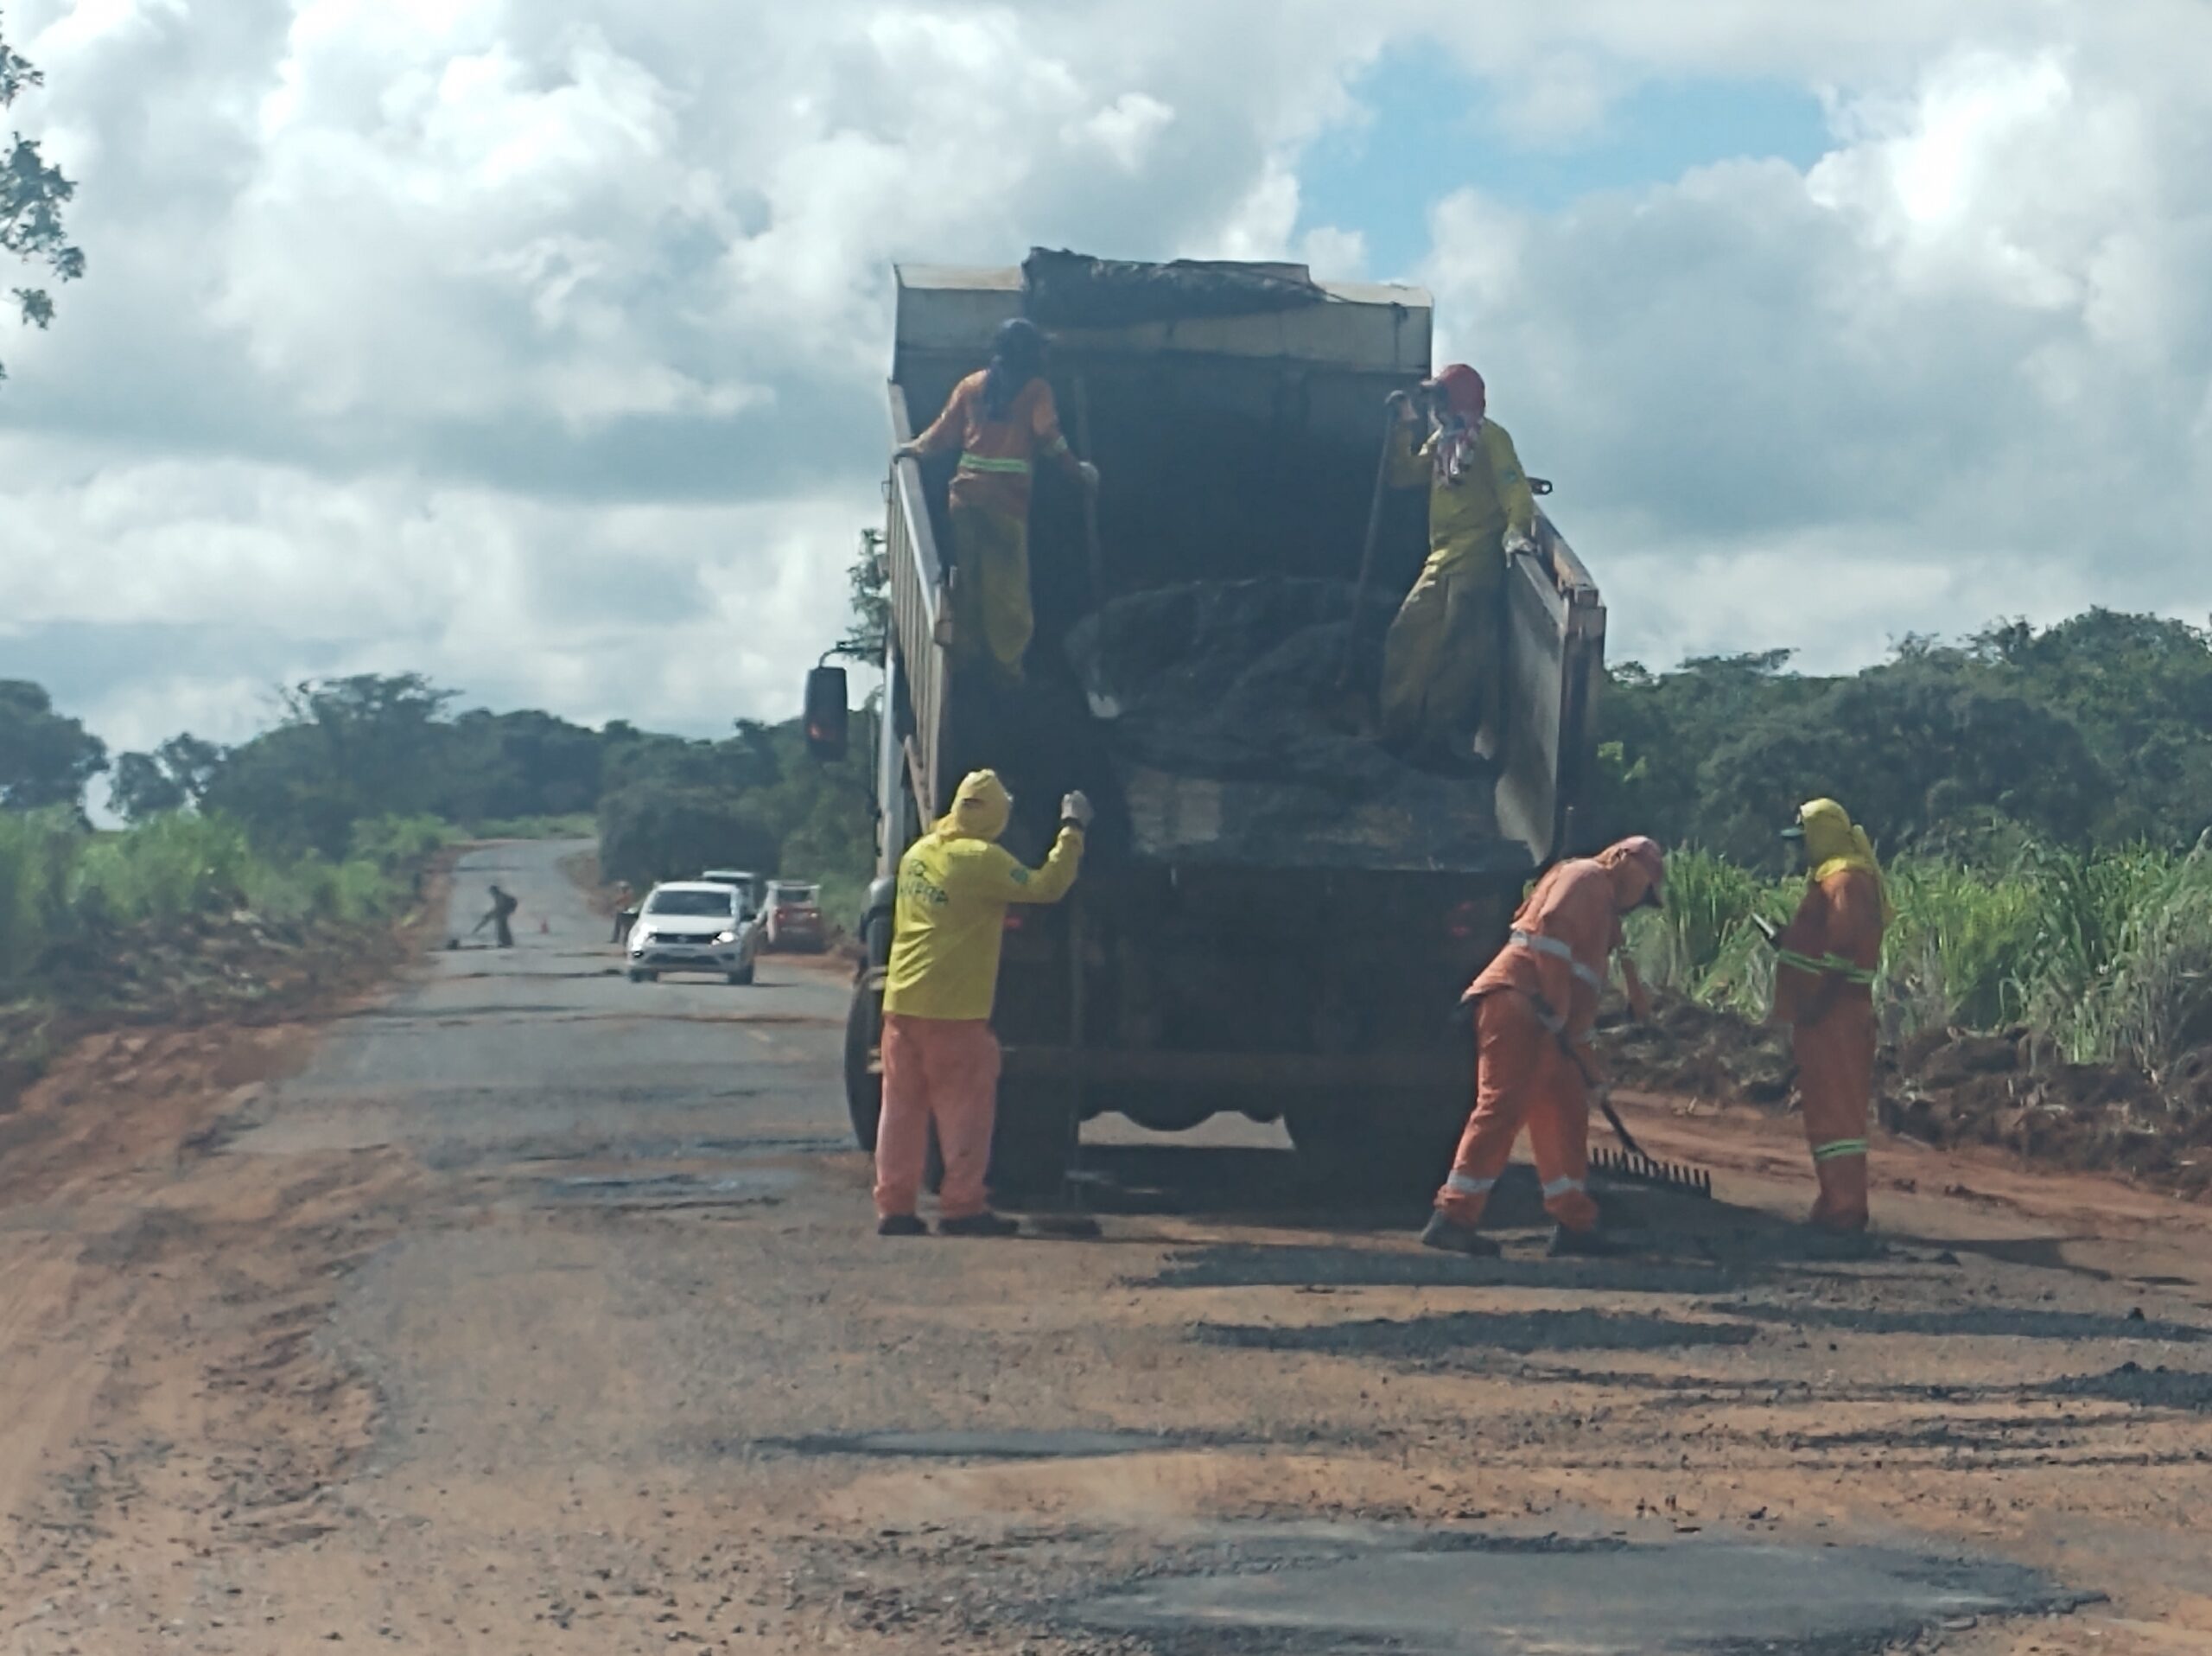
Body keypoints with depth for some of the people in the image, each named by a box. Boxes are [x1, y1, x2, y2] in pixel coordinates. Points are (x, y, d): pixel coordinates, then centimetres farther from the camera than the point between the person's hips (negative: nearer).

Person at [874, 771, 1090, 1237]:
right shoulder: (983, 860, -12)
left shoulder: (918, 853, 10)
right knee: (964, 1111, 2)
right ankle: (962, 1206, 3)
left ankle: (893, 1205, 9)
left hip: (901, 1003, 6)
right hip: (954, 1008, -6)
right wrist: (1072, 830, -1)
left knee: (902, 1108, 9)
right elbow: (1048, 886, -12)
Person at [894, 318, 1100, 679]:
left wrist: (916, 448, 26)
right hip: (1009, 497, -4)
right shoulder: (1036, 390, 0)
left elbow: (945, 430, 12)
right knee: (1008, 582, 0)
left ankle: (966, 651, 17)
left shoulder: (972, 385, 11)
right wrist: (1078, 471, 1)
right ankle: (1009, 659, 0)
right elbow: (1049, 438, -8)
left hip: (967, 492, 4)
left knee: (967, 574, 12)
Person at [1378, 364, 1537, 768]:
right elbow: (1402, 476, 20)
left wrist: (1516, 530, -34)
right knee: (1405, 639, 7)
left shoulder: (1488, 436, -5)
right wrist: (1405, 428, 11)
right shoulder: (1441, 440, 20)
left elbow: (1513, 485, -17)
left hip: (1477, 560, -9)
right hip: (1441, 560, 9)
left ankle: (1444, 742, -11)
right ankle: (1399, 733, 12)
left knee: (1459, 651, -11)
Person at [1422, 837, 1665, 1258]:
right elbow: (1551, 926, -17)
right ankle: (1452, 1218, -19)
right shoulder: (1585, 877, 1)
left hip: (1541, 1023, 11)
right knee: (1502, 1108, -15)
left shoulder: (1602, 904, 31)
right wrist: (1554, 1003, -19)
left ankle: (1574, 1224, 14)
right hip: (1517, 1002, -11)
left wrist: (1588, 1065, 31)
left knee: (1565, 1114, 11)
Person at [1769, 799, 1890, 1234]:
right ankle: (1838, 1204, 18)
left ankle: (1845, 1209, -12)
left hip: (1832, 1016, -11)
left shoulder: (1844, 881, -15)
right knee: (1824, 1109, 14)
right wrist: (1787, 941, 11)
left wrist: (1815, 1004, -24)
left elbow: (1842, 953, -24)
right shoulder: (1831, 878, 18)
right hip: (1825, 1015, 11)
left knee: (1835, 1110, -11)